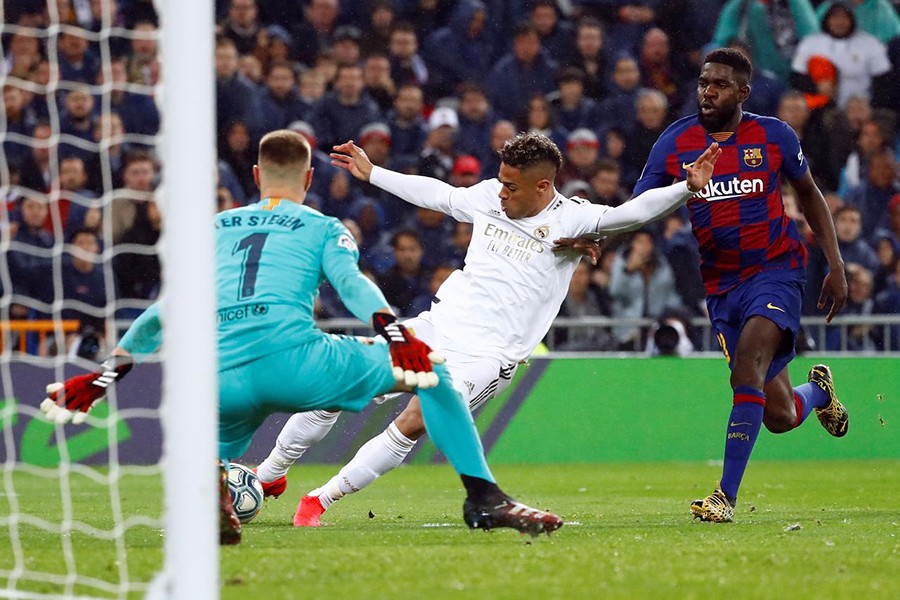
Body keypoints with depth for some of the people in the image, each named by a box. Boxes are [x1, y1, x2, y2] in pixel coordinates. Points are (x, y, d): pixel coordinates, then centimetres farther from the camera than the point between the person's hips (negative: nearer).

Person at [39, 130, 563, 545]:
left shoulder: (214, 228, 29)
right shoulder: (324, 228, 20)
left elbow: (162, 312, 27)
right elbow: (352, 284, -2)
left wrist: (103, 377, 31)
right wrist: (397, 337, -15)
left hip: (221, 380, 2)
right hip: (293, 360, -2)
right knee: (431, 370, 14)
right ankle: (483, 497, -1)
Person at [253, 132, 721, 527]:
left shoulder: (570, 220, -9)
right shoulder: (488, 197, 7)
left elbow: (629, 214, -22)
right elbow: (436, 194, 24)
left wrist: (687, 188, -38)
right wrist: (371, 173, 34)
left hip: (486, 356, -5)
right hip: (437, 327, 5)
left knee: (411, 424, -24)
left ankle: (321, 499, -8)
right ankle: (269, 474, 20)